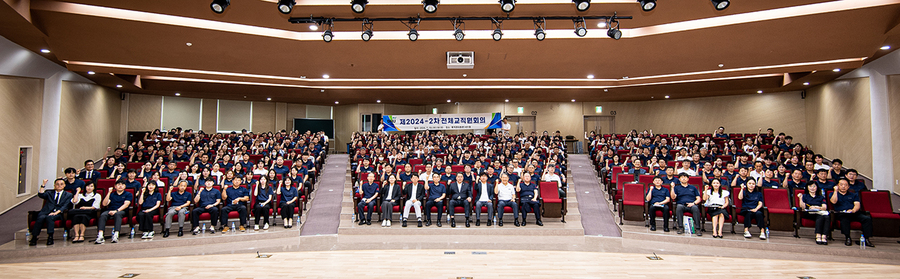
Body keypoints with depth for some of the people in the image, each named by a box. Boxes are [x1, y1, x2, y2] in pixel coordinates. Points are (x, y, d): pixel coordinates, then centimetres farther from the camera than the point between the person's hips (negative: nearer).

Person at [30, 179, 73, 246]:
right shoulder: (49, 193, 29)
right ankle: (34, 237, -33)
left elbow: (65, 206, 4)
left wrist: (56, 212, -13)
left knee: (49, 217, -35)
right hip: (46, 212, 3)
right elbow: (40, 195, 5)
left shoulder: (68, 195, 19)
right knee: (41, 218, -31)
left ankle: (50, 237, -38)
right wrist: (43, 185, 3)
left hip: (58, 213, -3)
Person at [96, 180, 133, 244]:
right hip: (110, 211, 3)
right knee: (103, 215, -31)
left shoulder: (128, 194, 15)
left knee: (117, 214, -38)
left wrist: (116, 211, -17)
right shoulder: (112, 194, 24)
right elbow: (104, 204, 10)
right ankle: (100, 236, -43)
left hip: (121, 211, -3)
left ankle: (116, 236, -49)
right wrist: (109, 193, 4)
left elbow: (126, 204, -2)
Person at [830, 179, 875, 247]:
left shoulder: (854, 194, 25)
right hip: (840, 213, -3)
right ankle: (848, 238, -33)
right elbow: (834, 201, -4)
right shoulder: (833, 194, 19)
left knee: (867, 218, -27)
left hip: (854, 213, 3)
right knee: (844, 219, -38)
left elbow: (857, 205, 8)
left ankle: (867, 239, -26)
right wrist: (836, 190, 0)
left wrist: (853, 210, -15)